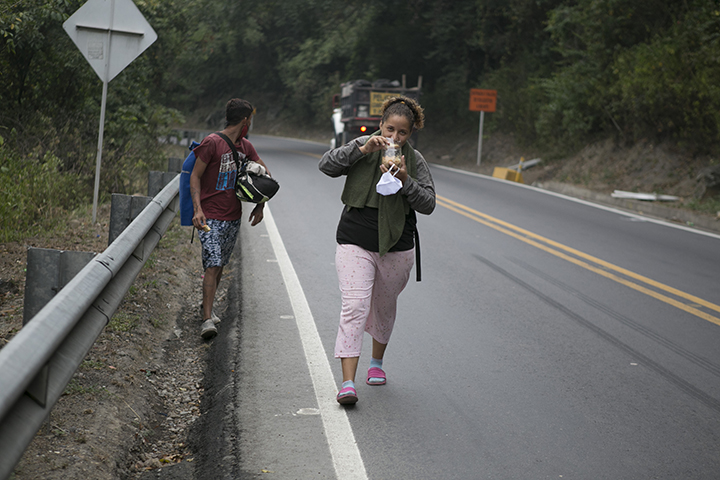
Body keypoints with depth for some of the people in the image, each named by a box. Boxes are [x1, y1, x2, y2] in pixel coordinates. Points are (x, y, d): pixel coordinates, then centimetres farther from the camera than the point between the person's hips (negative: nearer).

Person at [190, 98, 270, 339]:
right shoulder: (212, 143, -12)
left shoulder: (245, 146, 10)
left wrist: (260, 206, 8)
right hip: (210, 217, -7)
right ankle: (207, 319, -18)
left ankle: (207, 306, 29)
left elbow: (264, 174, 20)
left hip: (233, 217, 7)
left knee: (220, 265, 12)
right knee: (213, 265, -15)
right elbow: (195, 176, -11)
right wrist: (197, 208, -22)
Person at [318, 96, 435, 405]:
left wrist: (405, 181, -21)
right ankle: (347, 382, -21)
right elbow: (326, 166, -12)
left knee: (384, 308, 19)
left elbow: (428, 204, -5)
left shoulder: (415, 161, 0)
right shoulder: (362, 148, -1)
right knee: (354, 307, -16)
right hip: (355, 244, -2)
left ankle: (377, 362, 45)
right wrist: (362, 149, -22)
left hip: (396, 249, 2)